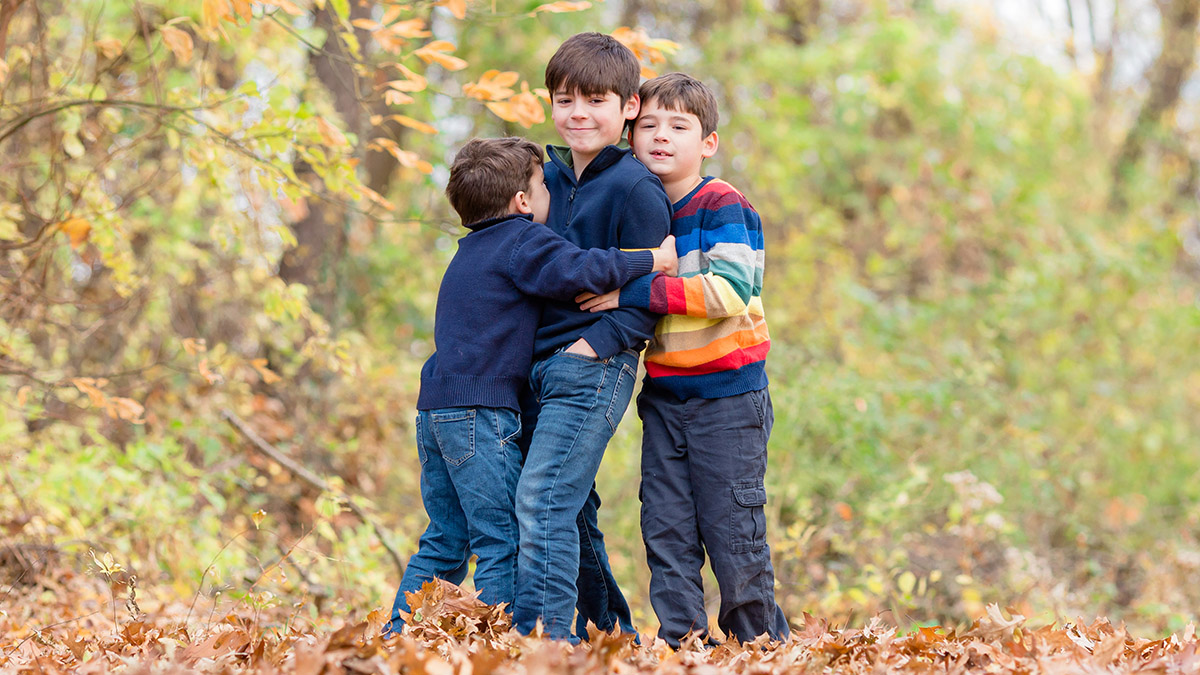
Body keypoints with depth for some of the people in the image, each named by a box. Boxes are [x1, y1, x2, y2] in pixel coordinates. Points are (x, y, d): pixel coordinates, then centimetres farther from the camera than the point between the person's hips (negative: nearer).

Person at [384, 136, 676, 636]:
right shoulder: (522, 240, -5)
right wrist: (652, 260, -13)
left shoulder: (472, 250, 23)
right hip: (480, 410, -9)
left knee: (444, 540, 14)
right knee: (502, 540, -7)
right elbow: (578, 271, -20)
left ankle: (398, 635, 12)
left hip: (436, 406, 9)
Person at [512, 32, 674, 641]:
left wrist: (594, 344, -20)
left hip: (594, 369, -8)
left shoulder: (635, 190, -8)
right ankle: (611, 633, 19)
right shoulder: (548, 179, 14)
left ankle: (543, 637, -19)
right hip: (538, 369, 8)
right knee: (572, 511, 11)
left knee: (542, 498, -17)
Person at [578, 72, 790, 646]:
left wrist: (634, 293, -24)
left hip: (728, 394, -6)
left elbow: (729, 292, -24)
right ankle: (680, 639, 9)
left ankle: (760, 637, 16)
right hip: (664, 395, 6)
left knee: (732, 530, -1)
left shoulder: (721, 206, -10)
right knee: (665, 526, 2)